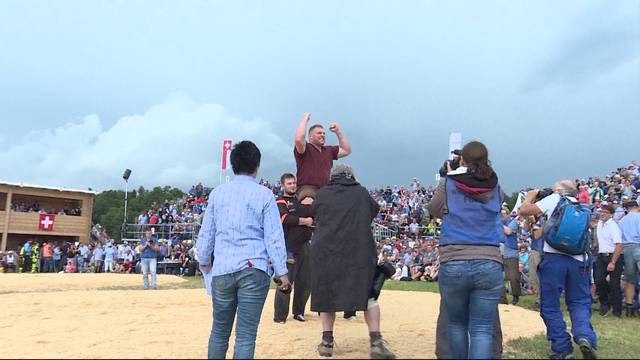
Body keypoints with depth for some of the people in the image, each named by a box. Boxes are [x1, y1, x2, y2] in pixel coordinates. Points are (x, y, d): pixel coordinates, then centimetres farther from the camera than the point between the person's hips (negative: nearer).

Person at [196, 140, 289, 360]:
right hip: (253, 269, -3)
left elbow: (206, 233, 12)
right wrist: (281, 271, 2)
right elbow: (274, 236, -4)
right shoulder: (264, 195, -2)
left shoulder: (217, 193, 7)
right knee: (246, 334, 1)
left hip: (222, 270, 3)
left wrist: (204, 262, 28)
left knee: (219, 330, 16)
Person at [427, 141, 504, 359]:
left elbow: (434, 211, 18)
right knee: (482, 331, 2)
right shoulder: (495, 188, 8)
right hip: (489, 264, 1)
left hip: (453, 263, -1)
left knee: (457, 323, 18)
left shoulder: (448, 183, 2)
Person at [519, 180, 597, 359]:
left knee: (550, 305, 6)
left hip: (553, 257, -4)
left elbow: (523, 210, 1)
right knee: (579, 302, 13)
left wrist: (530, 196, 22)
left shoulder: (554, 199, 5)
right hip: (578, 260, 4)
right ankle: (585, 337, -12)